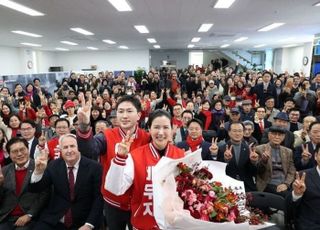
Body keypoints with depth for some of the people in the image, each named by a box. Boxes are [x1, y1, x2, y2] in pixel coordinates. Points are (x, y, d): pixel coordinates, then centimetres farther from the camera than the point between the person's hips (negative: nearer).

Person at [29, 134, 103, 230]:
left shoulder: (94, 167, -9)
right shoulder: (54, 165, 0)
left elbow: (99, 198, -6)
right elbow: (35, 189, -1)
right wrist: (38, 171, -19)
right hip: (54, 221, 2)